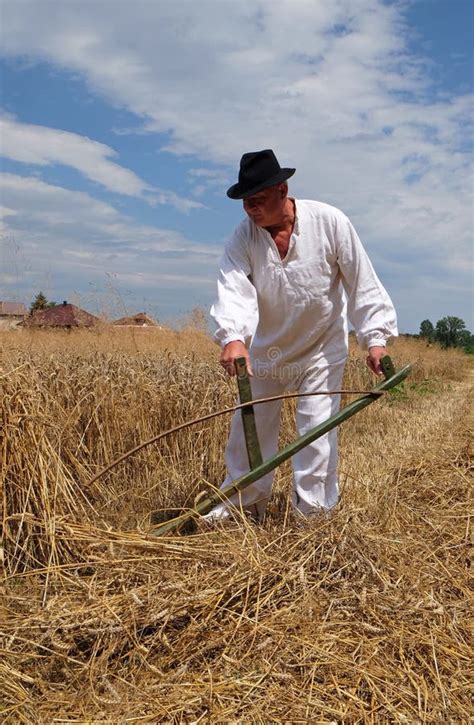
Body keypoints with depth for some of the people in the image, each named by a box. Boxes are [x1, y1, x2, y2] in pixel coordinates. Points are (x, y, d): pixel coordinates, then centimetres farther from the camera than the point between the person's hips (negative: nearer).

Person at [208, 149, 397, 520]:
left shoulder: (330, 222, -20)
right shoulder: (243, 238, -15)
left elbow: (362, 282, -15)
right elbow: (234, 289, -31)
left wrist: (375, 337, -21)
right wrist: (233, 337, -49)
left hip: (321, 348, -3)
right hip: (265, 348, 3)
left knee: (317, 430, -8)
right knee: (249, 425, 11)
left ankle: (312, 515, 7)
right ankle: (243, 503, 30)